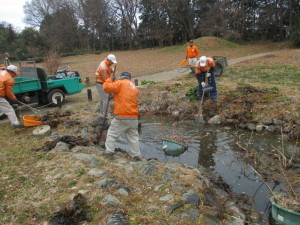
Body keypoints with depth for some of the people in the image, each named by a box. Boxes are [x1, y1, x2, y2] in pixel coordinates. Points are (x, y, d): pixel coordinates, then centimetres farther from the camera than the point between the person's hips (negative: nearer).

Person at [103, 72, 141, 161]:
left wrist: (110, 79, 6)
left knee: (112, 133, 11)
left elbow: (107, 87, -10)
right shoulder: (134, 88, 18)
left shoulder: (120, 83, -4)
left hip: (122, 117, -6)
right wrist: (116, 96, 25)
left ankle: (109, 150, 11)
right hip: (133, 118, 6)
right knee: (133, 136, 13)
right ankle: (136, 155, 14)